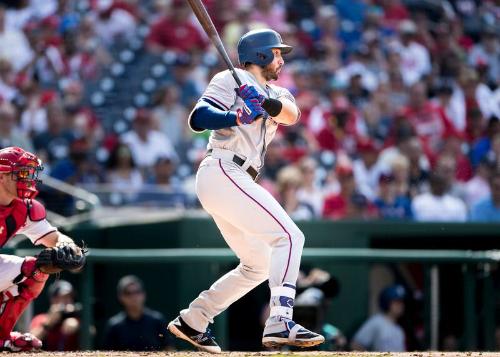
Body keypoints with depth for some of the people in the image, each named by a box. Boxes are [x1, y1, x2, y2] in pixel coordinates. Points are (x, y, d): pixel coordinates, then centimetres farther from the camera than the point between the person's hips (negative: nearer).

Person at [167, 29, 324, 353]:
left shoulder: (275, 93, 22)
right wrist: (238, 115, -29)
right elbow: (198, 118, -14)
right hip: (222, 172, -9)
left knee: (258, 264, 15)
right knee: (289, 236, -19)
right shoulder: (231, 80, 0)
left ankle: (192, 322, 19)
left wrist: (267, 103, -23)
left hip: (236, 182, 9)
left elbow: (291, 114, -2)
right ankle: (280, 323, -32)